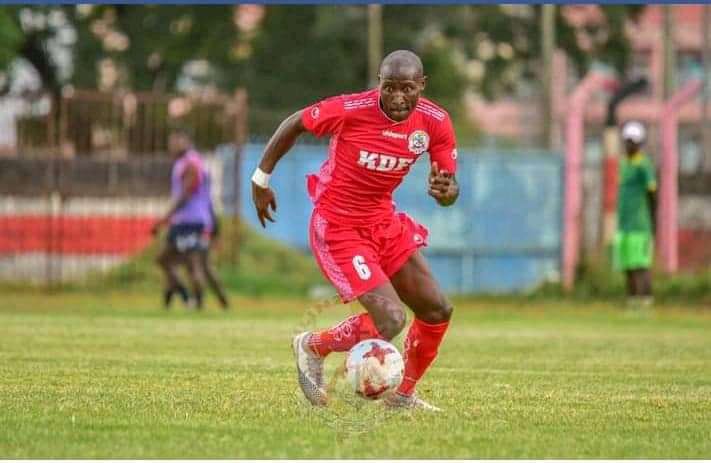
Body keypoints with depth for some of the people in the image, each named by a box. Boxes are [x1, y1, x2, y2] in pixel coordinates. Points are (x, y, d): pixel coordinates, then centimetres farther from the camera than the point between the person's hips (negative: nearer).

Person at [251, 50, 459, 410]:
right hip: (337, 228, -7)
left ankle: (404, 394, 27)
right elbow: (293, 125, -7)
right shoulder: (350, 111, -23)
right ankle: (313, 346, 8)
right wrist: (261, 179, -1)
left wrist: (444, 191, -27)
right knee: (391, 320, -18)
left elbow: (451, 191, -2)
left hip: (385, 224, 7)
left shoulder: (435, 122, -9)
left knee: (437, 310, 7)